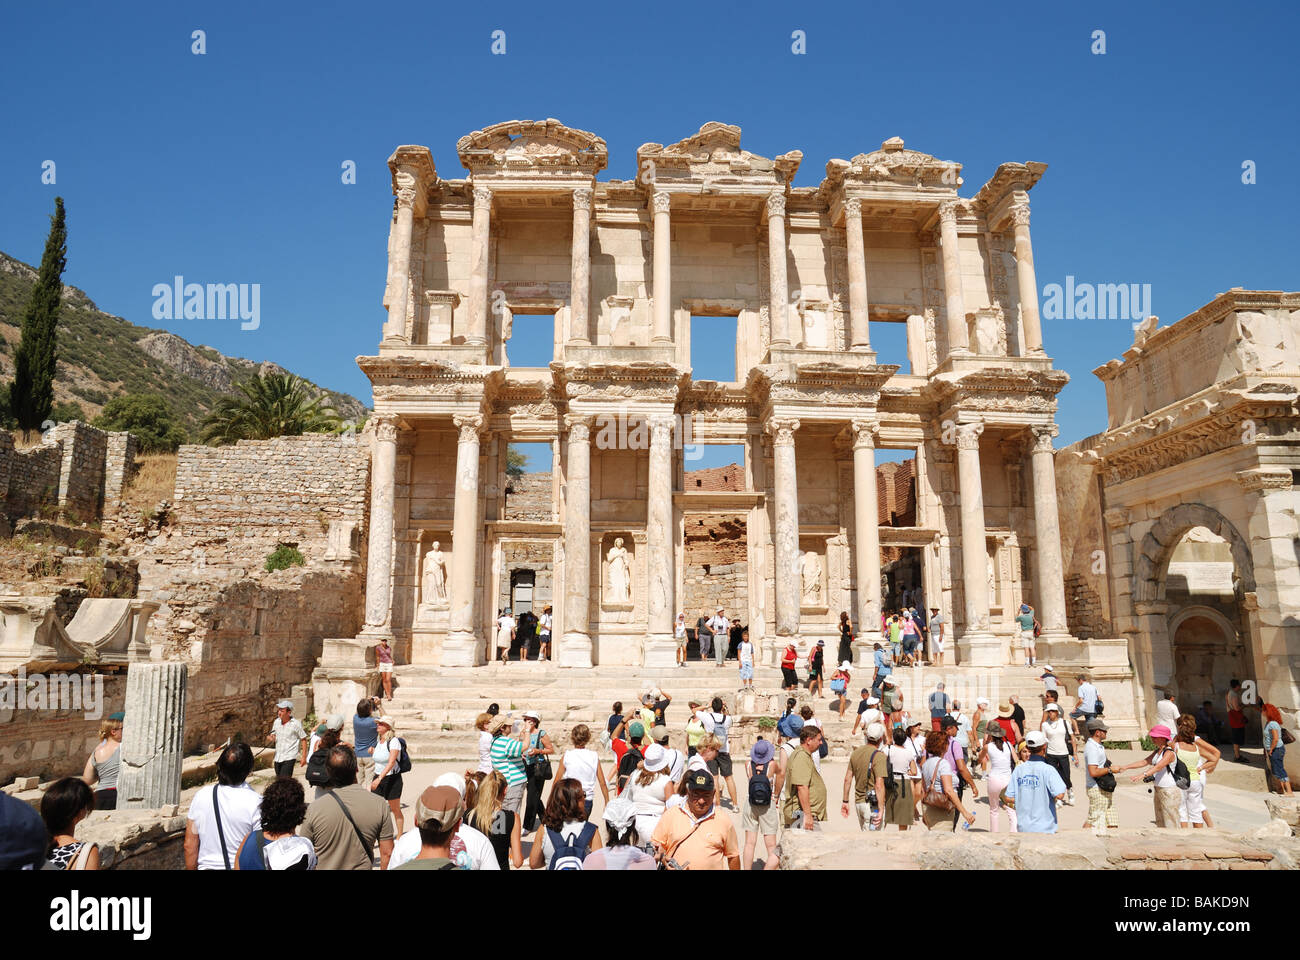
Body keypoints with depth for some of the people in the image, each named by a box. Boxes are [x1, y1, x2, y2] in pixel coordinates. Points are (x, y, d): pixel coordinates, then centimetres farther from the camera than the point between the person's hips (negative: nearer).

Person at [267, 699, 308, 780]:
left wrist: (304, 757, -8)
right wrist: (270, 738, -7)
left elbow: (303, 740, -5)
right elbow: (273, 736, 18)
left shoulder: (296, 724, -11)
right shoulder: (277, 722, 4)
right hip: (277, 757, 6)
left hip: (289, 758, -6)